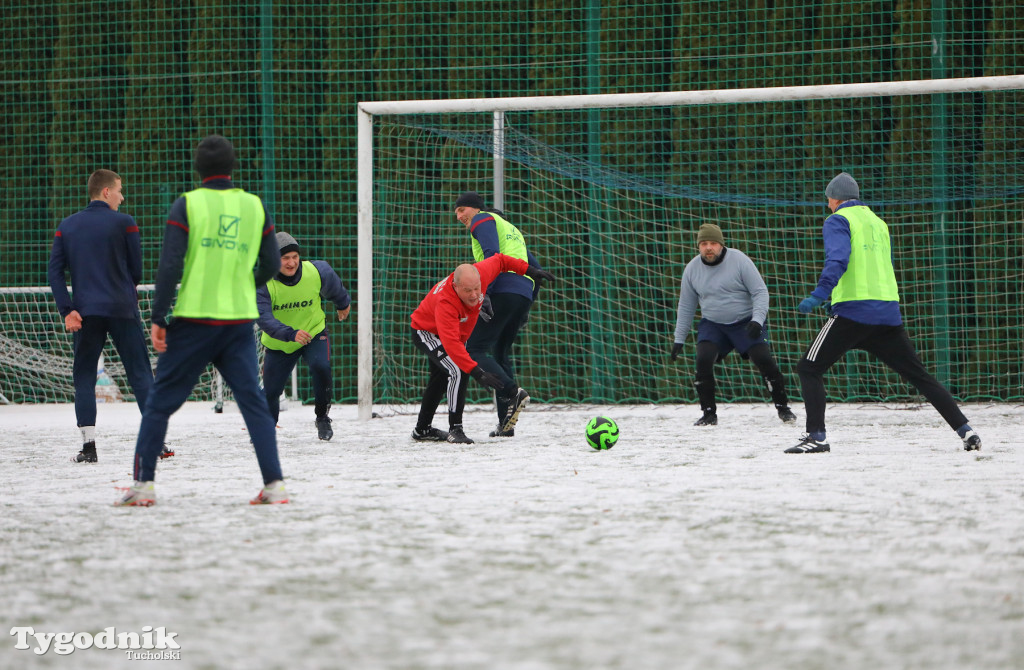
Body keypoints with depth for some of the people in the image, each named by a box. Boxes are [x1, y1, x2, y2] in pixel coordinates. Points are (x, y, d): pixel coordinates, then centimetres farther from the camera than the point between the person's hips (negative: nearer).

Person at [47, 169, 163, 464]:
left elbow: (54, 270, 1)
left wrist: (67, 310, -3)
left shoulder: (67, 226, 8)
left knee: (84, 377, 8)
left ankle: (88, 446, -2)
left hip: (85, 312, 2)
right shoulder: (124, 223, -3)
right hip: (123, 309, -2)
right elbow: (137, 269, 2)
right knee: (140, 374, 3)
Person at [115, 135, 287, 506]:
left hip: (193, 321, -3)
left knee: (160, 402, 6)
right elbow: (272, 263, 11)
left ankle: (143, 484, 5)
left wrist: (158, 318, -6)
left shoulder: (186, 204, -3)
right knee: (253, 402, 5)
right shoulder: (254, 206, 7)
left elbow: (171, 265, -9)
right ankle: (274, 484, -4)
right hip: (240, 321, 3)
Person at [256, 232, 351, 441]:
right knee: (270, 391, 1)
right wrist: (291, 334, -51)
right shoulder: (263, 283, -25)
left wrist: (343, 304, 27)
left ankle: (322, 418, -7)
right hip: (278, 343, 0)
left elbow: (335, 288, 6)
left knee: (321, 366, -30)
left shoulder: (317, 272, -19)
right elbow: (263, 318, -36)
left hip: (314, 332, 0)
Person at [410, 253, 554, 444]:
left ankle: (422, 430, 39)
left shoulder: (481, 273, -28)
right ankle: (455, 429, -19)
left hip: (457, 333, 8)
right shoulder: (445, 303, -44)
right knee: (458, 371, -27)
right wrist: (476, 371, -57)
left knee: (441, 379, 21)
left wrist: (529, 270, -3)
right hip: (426, 332, -8)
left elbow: (499, 260, -5)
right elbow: (451, 344, -50)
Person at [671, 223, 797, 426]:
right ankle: (709, 414, -8)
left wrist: (757, 320, -25)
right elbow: (686, 306, 9)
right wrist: (679, 339, 8)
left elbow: (760, 292, -11)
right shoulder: (692, 269, 0)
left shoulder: (739, 260, -12)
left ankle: (782, 407, 2)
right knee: (703, 360, -20)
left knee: (764, 360, -16)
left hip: (747, 323, -3)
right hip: (712, 324, 3)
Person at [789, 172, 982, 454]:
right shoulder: (878, 223, 22)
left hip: (853, 312, -7)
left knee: (808, 369, 2)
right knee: (919, 375, 11)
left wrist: (820, 294, -27)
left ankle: (816, 436, -8)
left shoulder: (838, 221, 1)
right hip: (889, 312, 7)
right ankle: (965, 430, 4)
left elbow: (838, 259, -17)